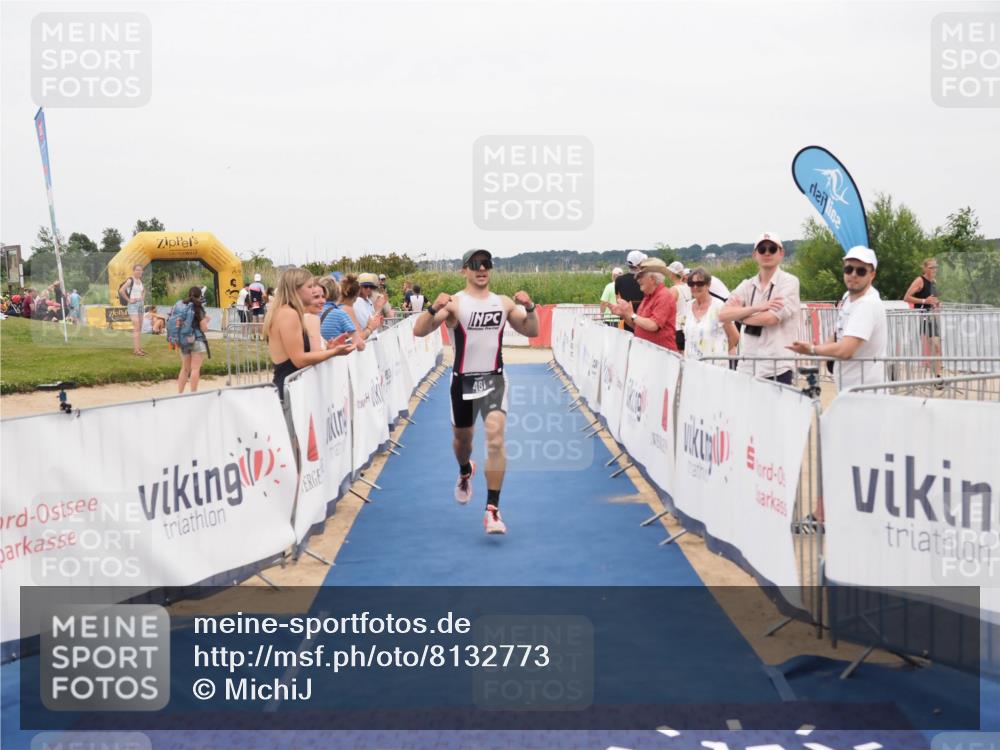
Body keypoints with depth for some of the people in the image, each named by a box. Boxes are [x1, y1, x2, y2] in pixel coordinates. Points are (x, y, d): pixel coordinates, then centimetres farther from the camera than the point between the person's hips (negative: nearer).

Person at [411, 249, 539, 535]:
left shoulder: (504, 302, 4)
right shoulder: (454, 303, -8)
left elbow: (532, 331, 11)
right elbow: (418, 331, -17)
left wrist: (529, 308, -8)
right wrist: (434, 308, -35)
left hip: (494, 379, 1)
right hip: (463, 380, 0)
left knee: (495, 437, -17)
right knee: (462, 438, 18)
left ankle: (492, 509, -13)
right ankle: (465, 472, 55)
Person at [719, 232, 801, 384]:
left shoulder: (789, 282, -1)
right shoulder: (747, 285, 12)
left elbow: (771, 318, -13)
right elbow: (723, 315, -1)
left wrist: (739, 314, 2)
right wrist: (757, 308, -13)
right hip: (746, 368, 4)